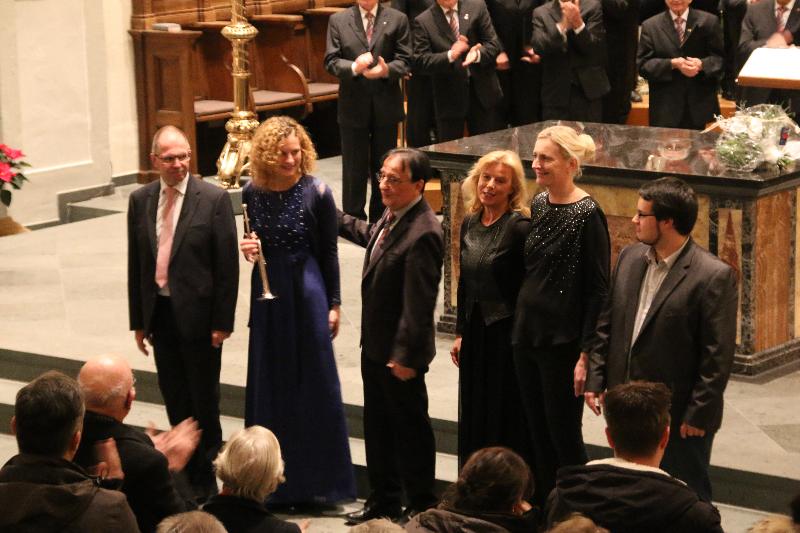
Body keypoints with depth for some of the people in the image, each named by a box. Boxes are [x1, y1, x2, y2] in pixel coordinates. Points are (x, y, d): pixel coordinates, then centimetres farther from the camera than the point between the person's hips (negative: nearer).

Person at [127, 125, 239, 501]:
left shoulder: (213, 199, -9)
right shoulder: (140, 201, 5)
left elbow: (227, 265, -9)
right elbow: (136, 263, 9)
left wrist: (222, 322, -11)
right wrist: (138, 320, 8)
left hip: (197, 313, -4)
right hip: (159, 312, 4)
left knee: (204, 399, 5)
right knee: (174, 399, 12)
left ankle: (207, 477, 17)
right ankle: (188, 471, 24)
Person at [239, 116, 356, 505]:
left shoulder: (316, 192, -9)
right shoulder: (252, 193, 0)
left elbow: (329, 252, -3)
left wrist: (333, 304, -1)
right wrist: (247, 248, -11)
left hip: (307, 290, -3)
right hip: (268, 293, 3)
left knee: (314, 381, 3)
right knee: (271, 380, 9)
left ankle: (317, 478, 13)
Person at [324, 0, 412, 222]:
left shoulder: (397, 19, 3)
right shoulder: (338, 20, 3)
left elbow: (405, 60, -1)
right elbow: (331, 61, -2)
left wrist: (387, 70, -22)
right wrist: (354, 68, -22)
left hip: (386, 105, 1)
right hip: (353, 106, -1)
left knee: (383, 168, 10)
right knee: (354, 168, 4)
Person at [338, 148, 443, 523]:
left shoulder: (422, 233, -27)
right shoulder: (393, 215, 1)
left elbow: (418, 304, -27)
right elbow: (372, 236, 27)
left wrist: (405, 355, -24)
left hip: (399, 351, -9)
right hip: (375, 343, 9)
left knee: (410, 427, 7)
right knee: (377, 424, 19)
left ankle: (421, 506, 22)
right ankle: (384, 500, 34)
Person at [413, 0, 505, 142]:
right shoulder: (423, 22, -2)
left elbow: (493, 44, 0)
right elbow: (421, 62, -9)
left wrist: (478, 54, -22)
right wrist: (450, 56, -25)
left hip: (483, 89, 1)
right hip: (449, 97, -1)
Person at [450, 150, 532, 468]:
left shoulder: (519, 227, -14)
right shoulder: (470, 224, 8)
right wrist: (461, 332, 15)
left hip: (506, 332, -7)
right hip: (475, 331, 7)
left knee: (505, 416, 1)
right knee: (474, 415, 14)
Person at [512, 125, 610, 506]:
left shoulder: (587, 214, -15)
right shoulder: (539, 204, 7)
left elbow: (598, 289, -15)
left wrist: (586, 353, -17)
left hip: (562, 342, -7)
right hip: (527, 332, 7)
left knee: (563, 434, 1)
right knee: (537, 432, 14)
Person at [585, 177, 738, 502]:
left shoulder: (714, 276, -17)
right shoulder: (630, 258, 5)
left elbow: (718, 355, -16)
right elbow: (607, 323, 12)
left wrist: (699, 414, -15)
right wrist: (596, 378, 7)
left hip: (679, 416, -6)